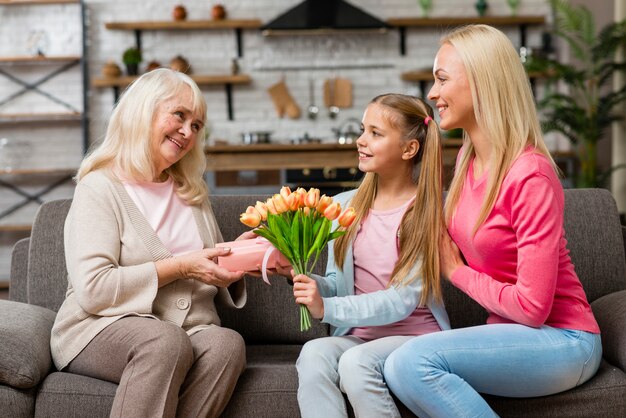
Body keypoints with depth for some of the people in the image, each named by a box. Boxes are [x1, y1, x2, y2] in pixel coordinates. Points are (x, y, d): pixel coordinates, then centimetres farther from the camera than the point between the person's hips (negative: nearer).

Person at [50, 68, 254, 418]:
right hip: (101, 329, -5)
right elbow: (91, 290, -14)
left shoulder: (193, 194, 20)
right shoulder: (100, 188, -1)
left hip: (189, 330, 5)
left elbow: (212, 279, 26)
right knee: (166, 341, -38)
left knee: (228, 343, -30)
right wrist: (179, 267, -12)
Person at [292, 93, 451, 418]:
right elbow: (337, 285, 12)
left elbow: (402, 301, -14)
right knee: (314, 353, -29)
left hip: (415, 336, -3)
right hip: (357, 336, 4)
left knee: (357, 361, -33)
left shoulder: (428, 212, -6)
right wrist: (307, 281, -10)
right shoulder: (344, 206, 8)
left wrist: (327, 309, -24)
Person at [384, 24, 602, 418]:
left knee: (414, 361, -26)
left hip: (562, 340, -7)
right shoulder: (468, 158, 5)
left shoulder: (531, 174, -19)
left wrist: (457, 271, -7)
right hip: (511, 336, 7)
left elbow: (532, 306, -20)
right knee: (396, 369, -17)